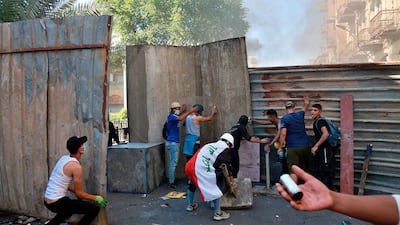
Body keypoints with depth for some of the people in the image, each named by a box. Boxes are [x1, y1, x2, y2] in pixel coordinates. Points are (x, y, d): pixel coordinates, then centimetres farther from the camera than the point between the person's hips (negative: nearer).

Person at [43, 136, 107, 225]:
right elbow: (79, 193, -14)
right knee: (95, 208, -12)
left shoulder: (64, 158, 7)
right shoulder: (76, 166, -19)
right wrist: (96, 198, -1)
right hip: (57, 202, -10)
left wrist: (81, 194, 20)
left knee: (70, 209, 39)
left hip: (48, 201, 10)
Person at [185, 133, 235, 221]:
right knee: (215, 189, 8)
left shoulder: (210, 145, 26)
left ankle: (190, 205, 51)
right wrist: (231, 179, 27)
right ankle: (218, 213, 9)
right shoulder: (225, 150, 8)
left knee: (192, 184, 32)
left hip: (189, 166, 7)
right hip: (201, 170, -7)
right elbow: (226, 166, 12)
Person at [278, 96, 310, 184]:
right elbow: (305, 108, 33)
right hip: (305, 146, 5)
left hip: (293, 148, -5)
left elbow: (283, 134, -14)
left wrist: (280, 147, -7)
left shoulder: (284, 118, -6)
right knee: (305, 169, 18)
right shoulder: (300, 115, 9)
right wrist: (307, 102, 52)